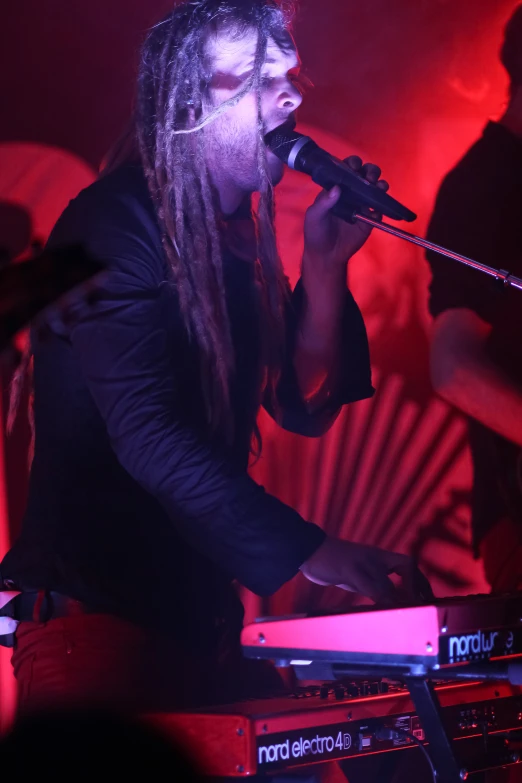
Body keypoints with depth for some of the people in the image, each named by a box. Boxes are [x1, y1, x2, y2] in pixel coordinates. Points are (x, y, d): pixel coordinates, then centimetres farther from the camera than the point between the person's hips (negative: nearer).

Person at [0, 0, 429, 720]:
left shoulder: (240, 236, 12)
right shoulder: (114, 222, -13)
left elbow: (306, 408, 11)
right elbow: (148, 435, -24)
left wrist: (325, 266, -3)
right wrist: (307, 551, -31)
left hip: (199, 613, 8)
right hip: (97, 612, -8)